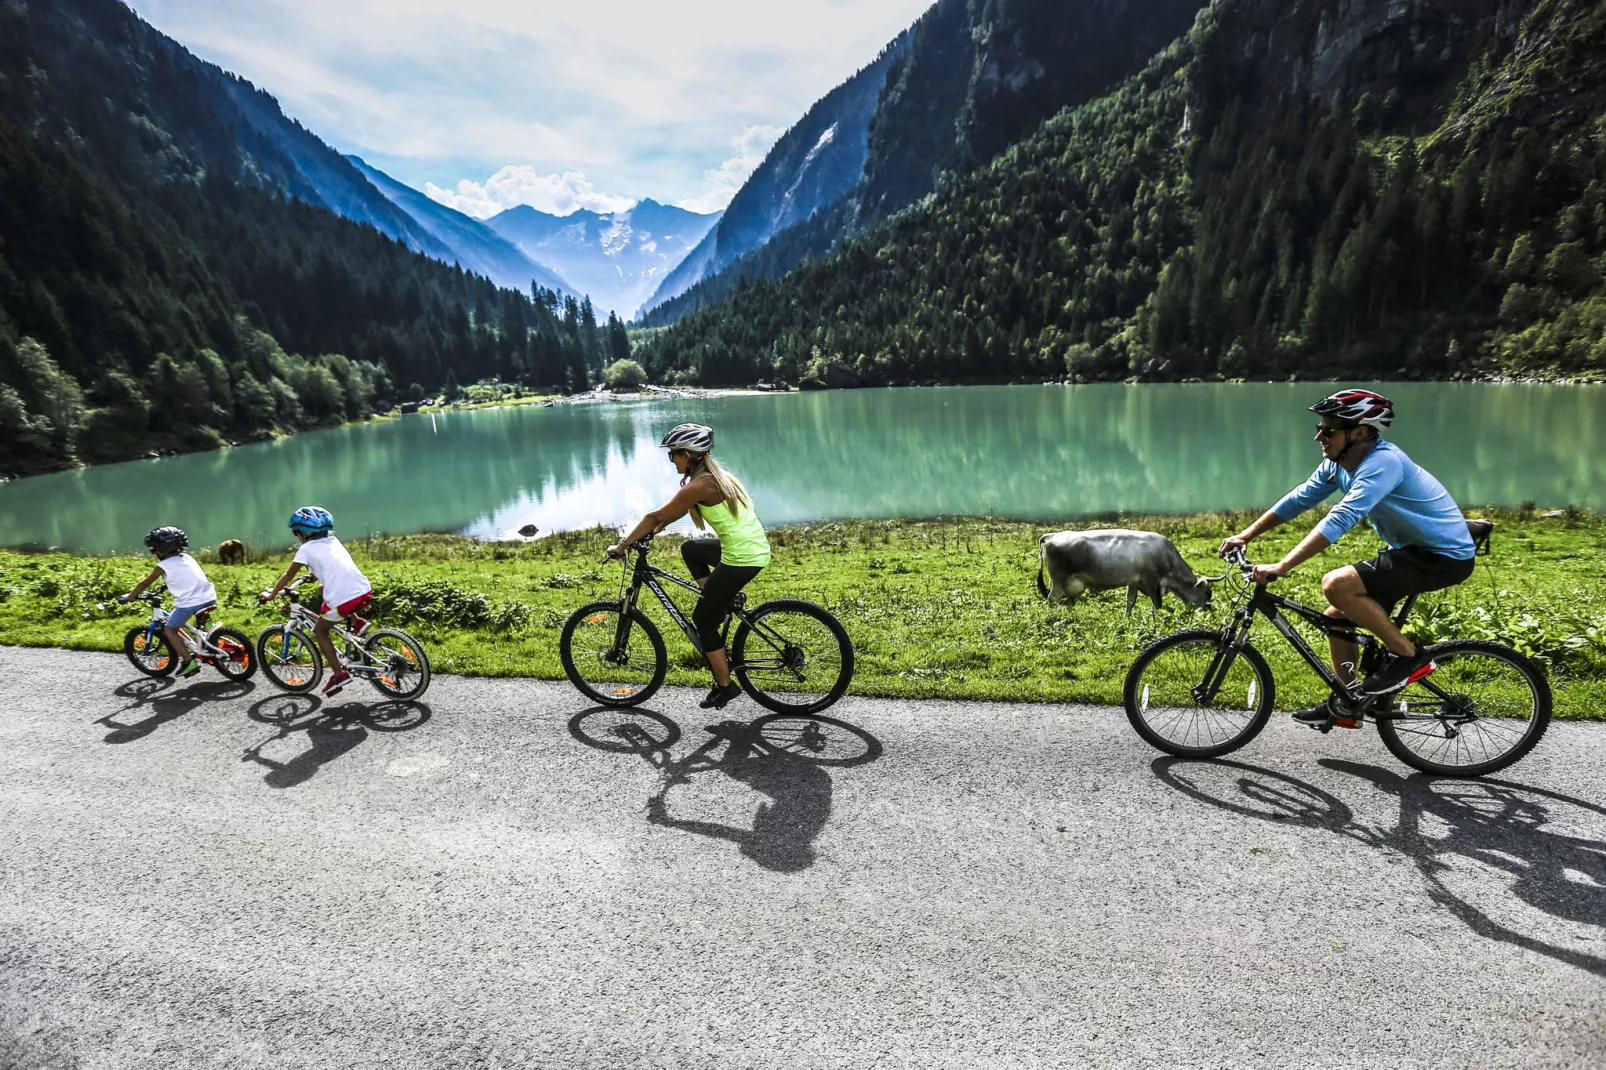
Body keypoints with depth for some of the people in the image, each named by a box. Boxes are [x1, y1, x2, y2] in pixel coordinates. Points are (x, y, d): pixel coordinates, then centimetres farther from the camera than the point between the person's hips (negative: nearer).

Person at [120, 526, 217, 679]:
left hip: (189, 603, -6)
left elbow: (145, 583, 12)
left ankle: (189, 661, 6)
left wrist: (129, 596, 27)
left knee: (170, 630, 13)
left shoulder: (163, 566, 3)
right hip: (210, 597, 6)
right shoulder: (187, 557, 18)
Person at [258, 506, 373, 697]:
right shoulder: (334, 541, 20)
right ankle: (357, 623, 18)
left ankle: (339, 674, 13)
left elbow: (288, 576, 13)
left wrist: (271, 594, 26)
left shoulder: (307, 549, 5)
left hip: (342, 600, -6)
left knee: (320, 631, 19)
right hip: (365, 591, 6)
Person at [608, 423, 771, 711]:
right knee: (690, 549, 28)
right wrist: (654, 530, 21)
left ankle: (725, 685, 13)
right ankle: (719, 603, 23)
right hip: (755, 548, 9)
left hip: (741, 559, -9)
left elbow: (655, 516, -11)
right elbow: (678, 511, 23)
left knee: (702, 619, 7)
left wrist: (621, 545, -4)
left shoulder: (699, 486, -16)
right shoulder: (716, 475, 11)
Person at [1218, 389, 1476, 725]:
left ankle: (1408, 656, -8)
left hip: (1445, 556, -9)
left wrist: (1281, 567, -40)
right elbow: (1299, 498, 7)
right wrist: (1247, 534, 0)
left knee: (1336, 585, -26)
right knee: (1337, 615, 8)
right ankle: (1345, 705, 20)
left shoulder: (1383, 462, -27)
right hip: (1411, 549, 9)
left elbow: (1341, 519, -36)